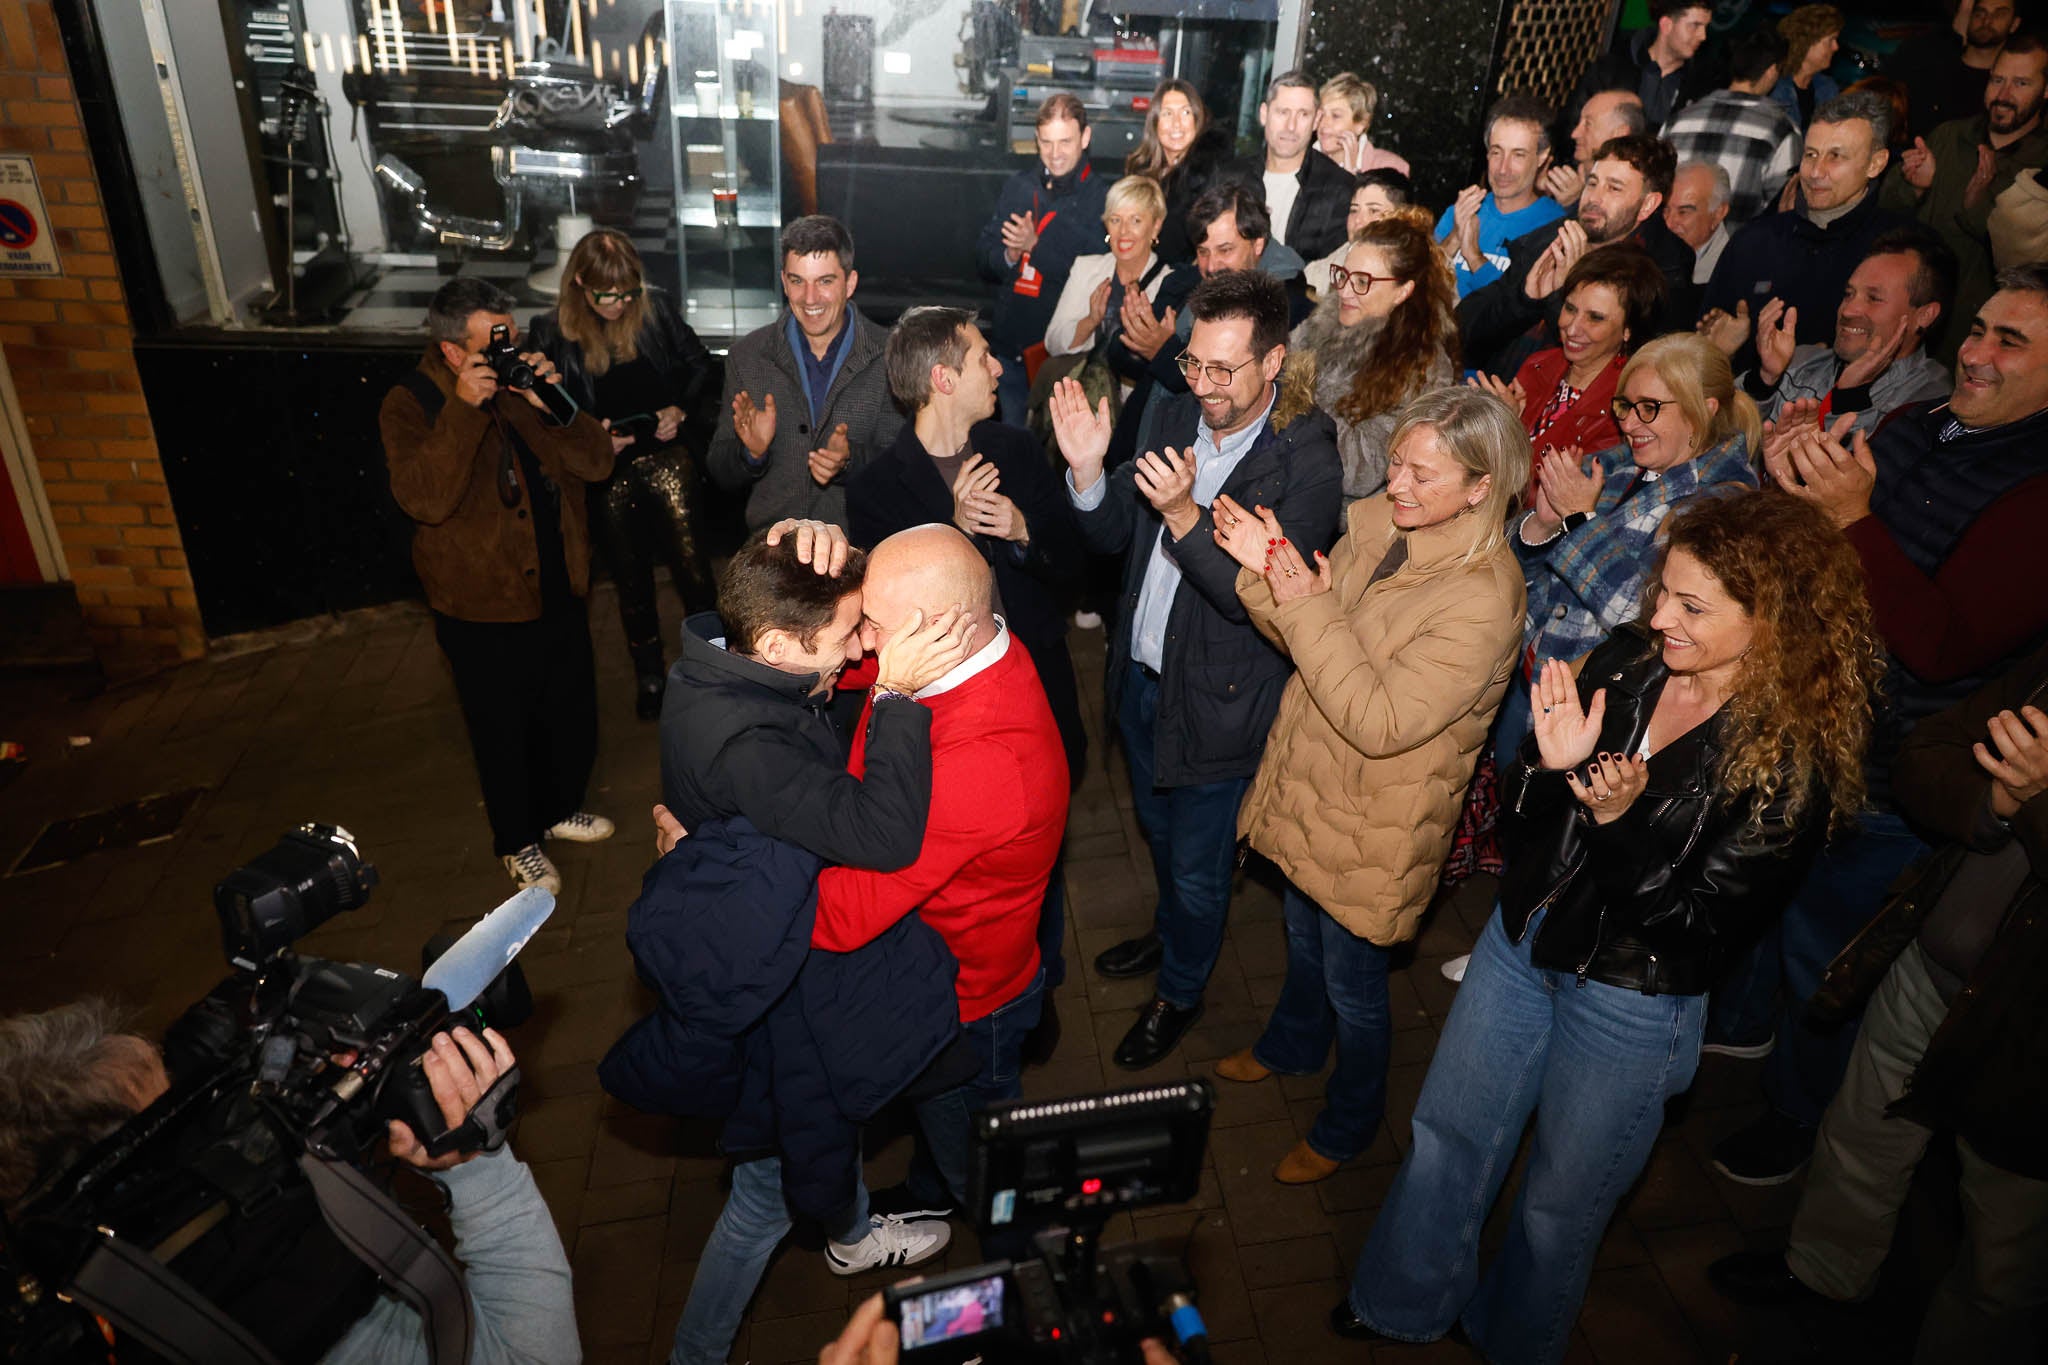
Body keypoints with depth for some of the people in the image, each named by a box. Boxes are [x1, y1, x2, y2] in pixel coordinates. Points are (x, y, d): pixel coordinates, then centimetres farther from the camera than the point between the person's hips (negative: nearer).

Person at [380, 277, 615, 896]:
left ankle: (558, 807, 46)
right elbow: (425, 500, -28)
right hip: (483, 611, -5)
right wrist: (464, 408, -32)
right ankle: (517, 841, 35)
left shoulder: (527, 382, 3)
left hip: (559, 594, 5)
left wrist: (554, 407, -20)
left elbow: (598, 462, -4)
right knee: (504, 731, 12)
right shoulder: (410, 406, -12)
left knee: (573, 716, 19)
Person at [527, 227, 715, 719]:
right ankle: (649, 675, 34)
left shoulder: (657, 308, -5)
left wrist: (679, 410, -9)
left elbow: (698, 364, 7)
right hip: (605, 473, 0)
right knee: (632, 581, 14)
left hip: (666, 460, 0)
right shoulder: (551, 332, -6)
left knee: (690, 568, -5)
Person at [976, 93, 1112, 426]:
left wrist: (1036, 246, -22)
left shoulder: (1103, 199, -8)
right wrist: (1009, 255, -12)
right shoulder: (1017, 187, 9)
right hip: (1009, 348, 5)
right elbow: (983, 256, 10)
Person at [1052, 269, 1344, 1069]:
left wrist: (1184, 515, -39)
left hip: (1217, 698, -6)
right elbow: (1112, 537, 2)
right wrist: (1087, 471, -17)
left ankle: (1180, 992, 41)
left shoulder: (1307, 463, -21)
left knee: (1196, 865, 14)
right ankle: (1170, 933, 56)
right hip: (1140, 674, 6)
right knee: (1158, 830, 28)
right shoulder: (1180, 417, -2)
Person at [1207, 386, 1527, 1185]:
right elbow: (1309, 638, 2)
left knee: (1352, 978, 15)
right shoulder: (1378, 525, -7)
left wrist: (1307, 607, -32)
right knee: (1303, 930, 30)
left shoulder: (1482, 597, -29)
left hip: (1372, 825, -7)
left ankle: (1348, 1124, 43)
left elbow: (1381, 722, -31)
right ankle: (1293, 1044, 60)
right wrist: (1267, 570, -17)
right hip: (1310, 784, 7)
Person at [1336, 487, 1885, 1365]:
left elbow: (1699, 922, -19)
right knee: (1445, 1138, 20)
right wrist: (1552, 764, -23)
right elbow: (1524, 820, -2)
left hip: (1632, 1002, -5)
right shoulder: (1627, 660, -8)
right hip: (1524, 940, 5)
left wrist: (1618, 819, -32)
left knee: (1559, 1205, 17)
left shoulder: (1793, 762, -20)